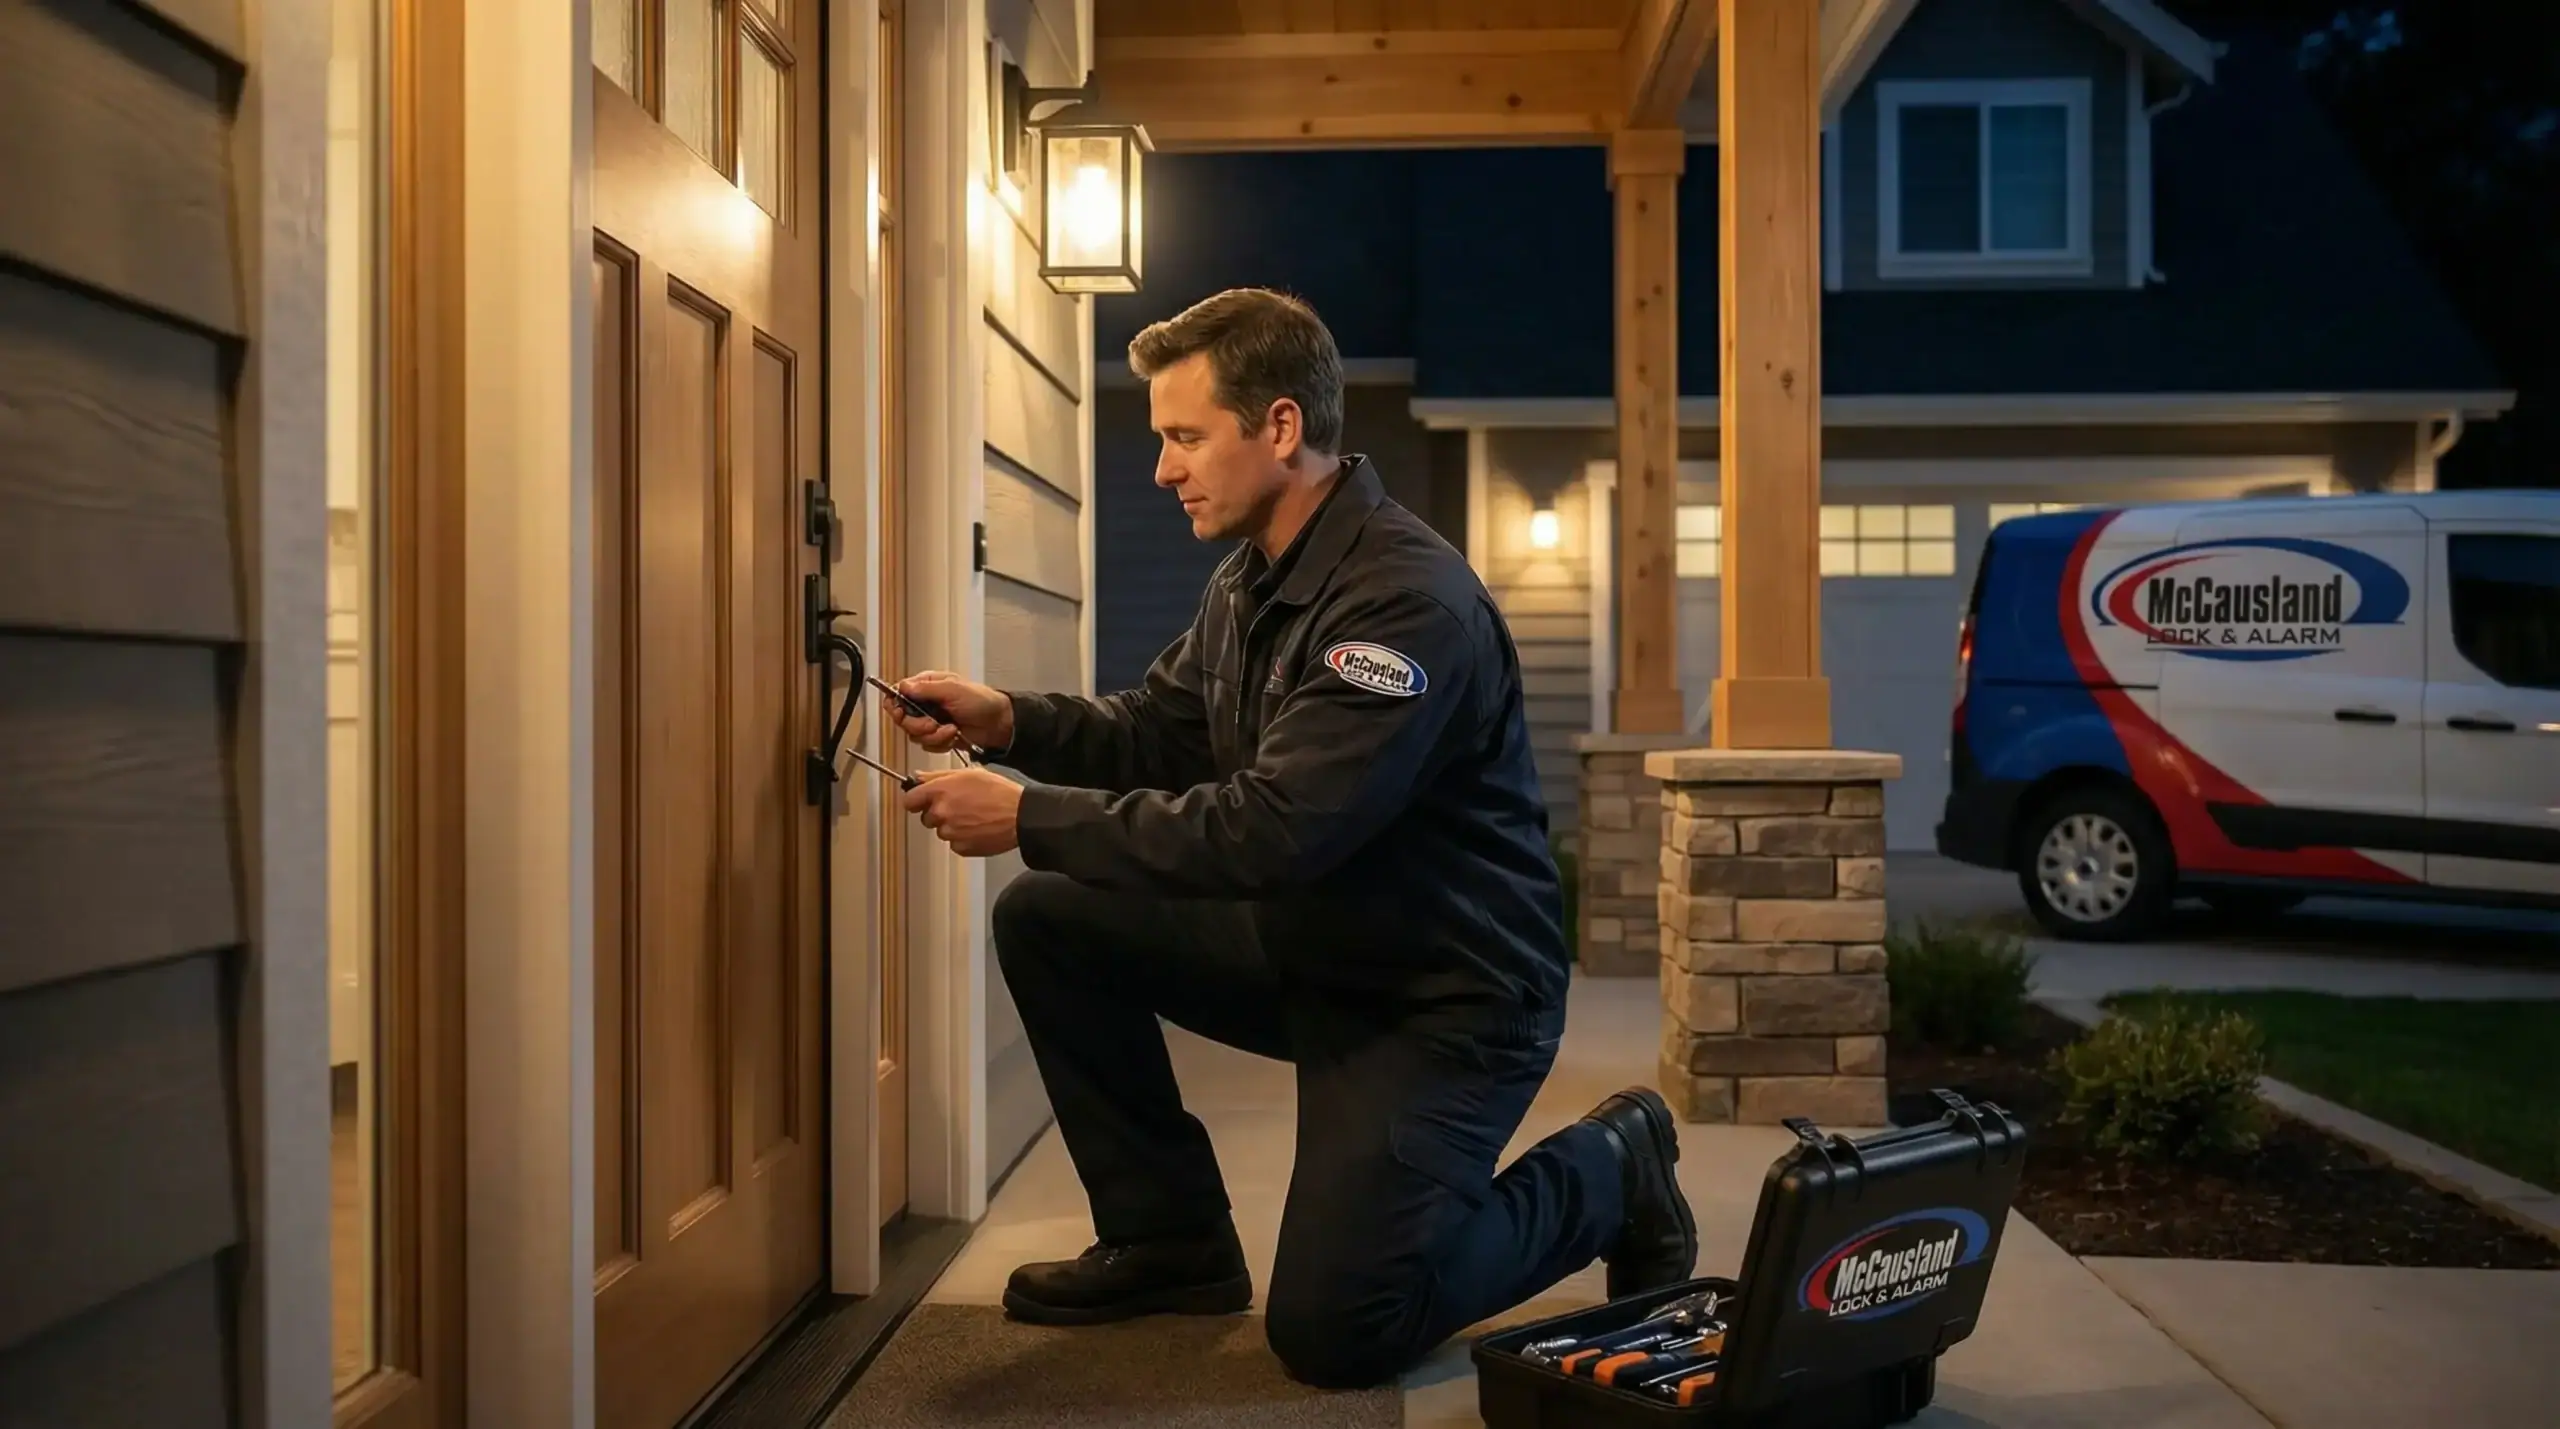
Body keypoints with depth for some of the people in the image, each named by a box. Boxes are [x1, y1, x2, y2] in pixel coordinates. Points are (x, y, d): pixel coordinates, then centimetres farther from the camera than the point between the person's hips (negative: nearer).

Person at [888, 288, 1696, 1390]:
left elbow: (1272, 830, -33)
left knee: (1328, 1335, -13)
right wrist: (1010, 722, -7)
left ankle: (1607, 1171, 10)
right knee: (1049, 921, -2)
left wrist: (1030, 819, -29)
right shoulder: (1251, 578, 3)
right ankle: (1170, 1237, 10)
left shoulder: (1409, 601, -26)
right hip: (1306, 946, 9)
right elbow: (1157, 735, 10)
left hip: (1444, 990, -8)